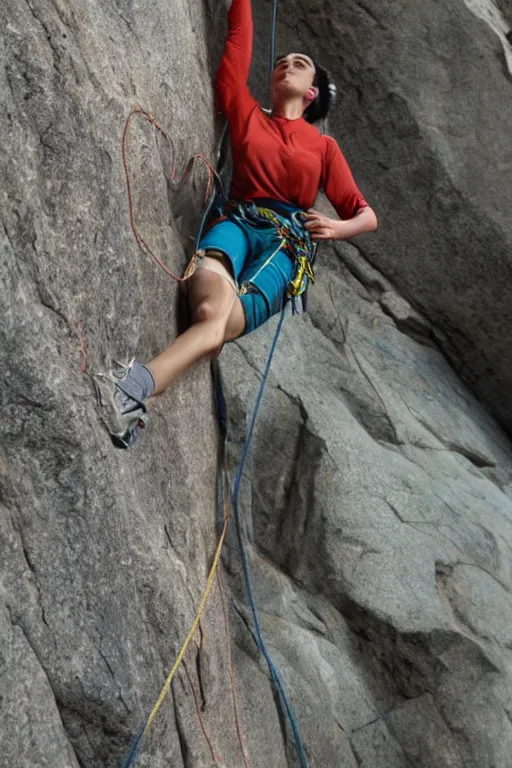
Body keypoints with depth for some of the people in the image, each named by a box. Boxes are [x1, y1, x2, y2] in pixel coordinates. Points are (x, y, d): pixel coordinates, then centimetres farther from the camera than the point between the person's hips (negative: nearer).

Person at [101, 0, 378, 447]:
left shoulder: (324, 146, 22)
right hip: (238, 221, 1)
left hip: (288, 241, -1)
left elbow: (366, 216, 17)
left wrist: (335, 227, -5)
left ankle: (136, 387, -55)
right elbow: (238, 47, 21)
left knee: (221, 319, -34)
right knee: (214, 303, -38)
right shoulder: (246, 115, 27)